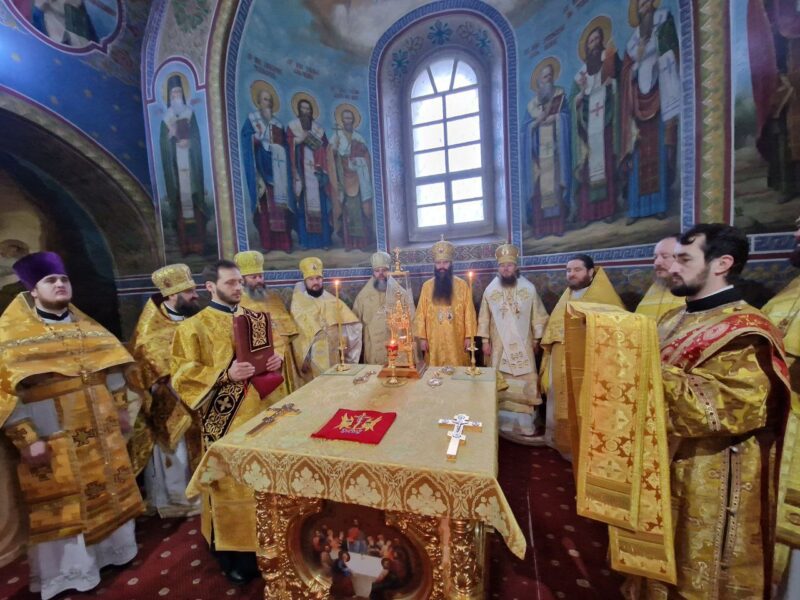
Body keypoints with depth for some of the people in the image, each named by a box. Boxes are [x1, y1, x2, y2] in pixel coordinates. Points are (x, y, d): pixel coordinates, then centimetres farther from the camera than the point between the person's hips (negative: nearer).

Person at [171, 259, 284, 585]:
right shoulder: (194, 327, -7)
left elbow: (272, 348, 17)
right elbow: (182, 375, -10)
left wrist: (277, 359, -6)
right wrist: (225, 374, -23)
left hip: (261, 409, 5)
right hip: (224, 419, -5)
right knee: (231, 483, 8)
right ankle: (233, 551, 31)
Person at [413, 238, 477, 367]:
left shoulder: (462, 285, 1)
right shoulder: (427, 286, 3)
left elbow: (469, 312, 1)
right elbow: (421, 313, 3)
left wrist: (469, 336, -3)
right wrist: (422, 337, -1)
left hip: (456, 340, 0)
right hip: (434, 341, 1)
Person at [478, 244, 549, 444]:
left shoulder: (529, 288, -2)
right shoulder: (490, 290, -1)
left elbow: (539, 316, 4)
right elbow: (484, 318, 3)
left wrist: (536, 339, 3)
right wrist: (485, 341, 0)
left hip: (523, 346, 0)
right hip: (499, 347, 0)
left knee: (525, 385, 5)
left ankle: (525, 425, 18)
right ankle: (505, 424, 19)